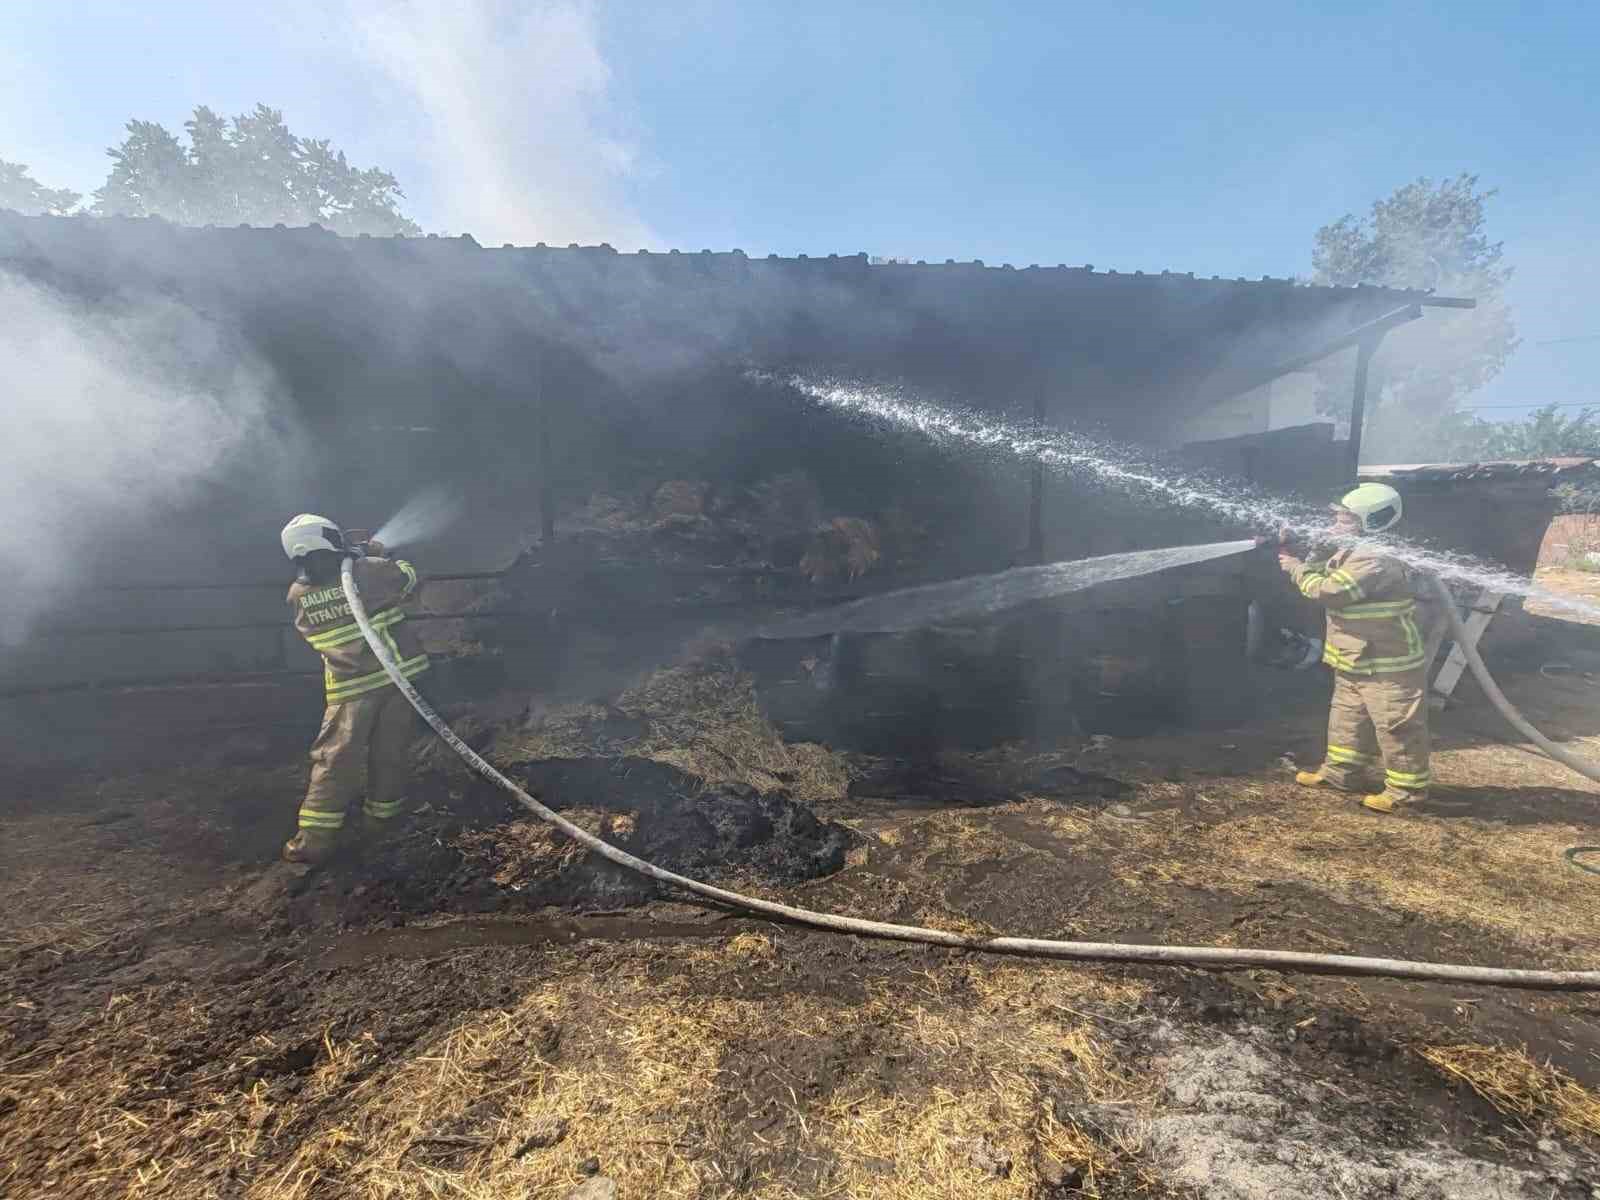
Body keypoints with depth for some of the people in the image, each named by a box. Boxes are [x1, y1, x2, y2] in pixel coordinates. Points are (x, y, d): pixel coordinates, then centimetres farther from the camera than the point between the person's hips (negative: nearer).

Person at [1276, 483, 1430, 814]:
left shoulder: (1376, 561, -25)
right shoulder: (1353, 552, 8)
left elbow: (1329, 591, -29)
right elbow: (1324, 573, 16)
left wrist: (1296, 568, -15)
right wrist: (1295, 555, 2)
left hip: (1390, 665, -11)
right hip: (1356, 662, 11)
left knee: (1395, 725, 2)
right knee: (1348, 717, 19)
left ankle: (1407, 786, 14)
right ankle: (1342, 771, 31)